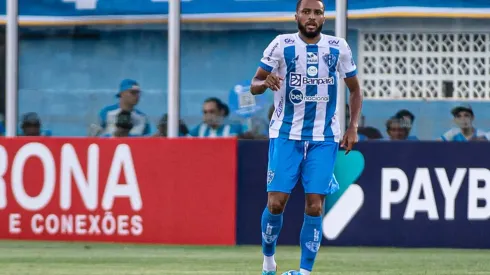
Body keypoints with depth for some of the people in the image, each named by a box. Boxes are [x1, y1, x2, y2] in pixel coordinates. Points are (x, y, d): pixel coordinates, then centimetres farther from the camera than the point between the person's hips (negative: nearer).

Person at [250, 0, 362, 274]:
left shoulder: (338, 47, 0)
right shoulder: (281, 45, -5)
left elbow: (355, 89, 12)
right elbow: (254, 85, 0)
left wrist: (353, 126, -1)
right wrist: (265, 82, -24)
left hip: (324, 138, 1)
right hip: (286, 135, -1)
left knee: (315, 207, -6)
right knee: (276, 202, -6)